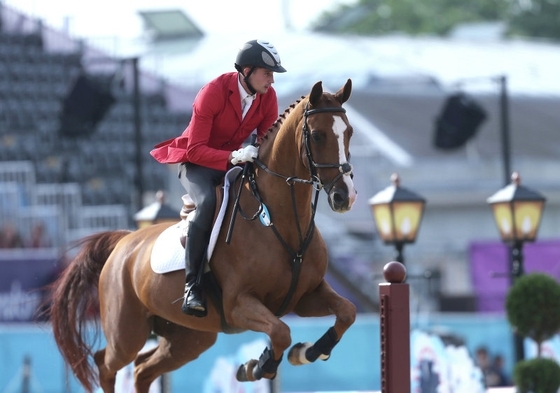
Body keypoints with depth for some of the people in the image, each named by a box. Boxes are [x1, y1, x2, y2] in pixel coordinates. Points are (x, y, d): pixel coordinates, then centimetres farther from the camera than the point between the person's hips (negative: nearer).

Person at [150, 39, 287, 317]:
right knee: (207, 202, -36)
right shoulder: (213, 93, -24)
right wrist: (233, 157, -41)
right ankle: (193, 288, -34)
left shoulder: (268, 97, -7)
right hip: (197, 162, -6)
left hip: (233, 161, 6)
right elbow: (196, 149, -25)